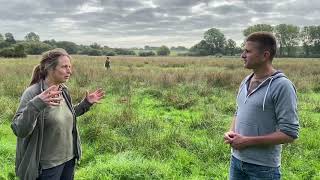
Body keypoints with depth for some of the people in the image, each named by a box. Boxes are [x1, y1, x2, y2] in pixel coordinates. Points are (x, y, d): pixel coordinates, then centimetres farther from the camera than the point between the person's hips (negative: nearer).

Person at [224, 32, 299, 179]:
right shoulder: (246, 81, 4)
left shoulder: (282, 86, -16)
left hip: (263, 167, -6)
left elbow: (290, 133, -18)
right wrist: (231, 132, -2)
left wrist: (248, 141, -19)